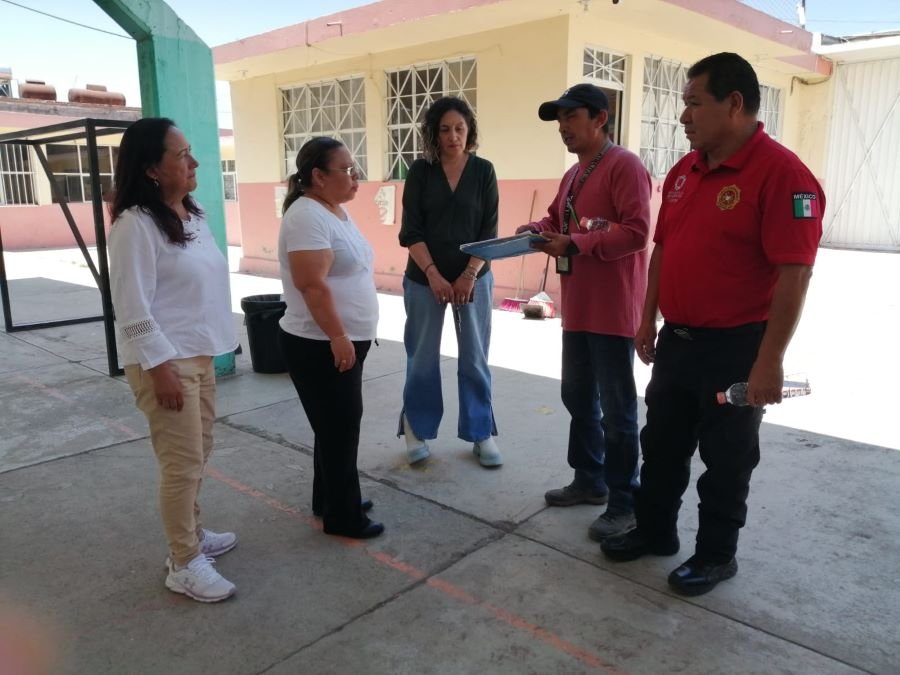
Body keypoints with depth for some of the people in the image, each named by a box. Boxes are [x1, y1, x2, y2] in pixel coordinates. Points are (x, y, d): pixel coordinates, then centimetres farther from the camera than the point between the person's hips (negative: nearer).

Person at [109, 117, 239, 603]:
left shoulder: (193, 216, 11)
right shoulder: (136, 225, -16)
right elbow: (133, 308, -19)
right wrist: (161, 367, -21)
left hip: (198, 355, 9)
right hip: (164, 361, -9)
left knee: (197, 455, 17)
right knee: (182, 463, -3)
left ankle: (191, 534, 35)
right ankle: (183, 564, 12)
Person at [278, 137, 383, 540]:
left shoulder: (336, 210, 13)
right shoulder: (307, 216, -19)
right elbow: (313, 284, -25)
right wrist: (338, 336, -25)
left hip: (344, 342, 10)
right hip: (320, 346, -10)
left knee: (337, 427, 18)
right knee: (339, 429, 0)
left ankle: (330, 500, 33)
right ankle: (343, 517, 13)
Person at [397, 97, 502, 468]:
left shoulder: (483, 171, 0)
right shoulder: (420, 171, -1)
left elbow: (489, 230, -2)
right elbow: (411, 230, -5)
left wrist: (469, 275, -12)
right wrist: (433, 274, -15)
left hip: (474, 277, 0)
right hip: (424, 278, 0)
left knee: (475, 358, 4)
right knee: (422, 357, 6)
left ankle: (481, 433, 16)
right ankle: (416, 429, 22)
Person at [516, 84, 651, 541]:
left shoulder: (624, 165, -12)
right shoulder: (572, 175, 18)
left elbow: (636, 231, -22)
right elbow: (556, 218, 23)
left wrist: (574, 244, -25)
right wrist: (537, 230, 1)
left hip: (613, 311, -10)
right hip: (577, 308, 10)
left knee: (616, 409, -1)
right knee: (578, 397, 17)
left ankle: (624, 503, 11)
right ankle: (589, 480, 33)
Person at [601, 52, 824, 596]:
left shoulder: (781, 173, -17)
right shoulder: (684, 172, 8)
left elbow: (795, 273, -20)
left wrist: (770, 361, -22)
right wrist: (648, 322, 14)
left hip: (735, 348, -7)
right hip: (677, 340, 7)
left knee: (725, 459, 9)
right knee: (662, 444, 18)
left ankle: (717, 555, 29)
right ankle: (655, 530, 37)